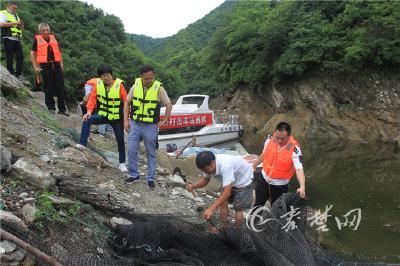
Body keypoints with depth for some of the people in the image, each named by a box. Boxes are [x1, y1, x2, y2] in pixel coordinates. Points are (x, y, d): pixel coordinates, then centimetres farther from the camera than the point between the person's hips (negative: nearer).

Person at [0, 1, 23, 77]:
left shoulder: (15, 15, 23)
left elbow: (21, 28, 26)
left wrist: (21, 25, 2)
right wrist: (14, 23, -16)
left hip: (17, 39, 6)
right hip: (8, 39, -6)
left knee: (20, 57, -1)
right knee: (10, 58, -3)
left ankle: (18, 74, 4)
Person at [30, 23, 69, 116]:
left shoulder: (53, 38, 16)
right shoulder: (37, 39, 6)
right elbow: (32, 53, 6)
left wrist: (61, 64, 12)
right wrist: (35, 67, -1)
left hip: (56, 65, 3)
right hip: (46, 66, -3)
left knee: (60, 87, -1)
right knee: (48, 88, 1)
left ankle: (62, 108, 6)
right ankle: (51, 107, 12)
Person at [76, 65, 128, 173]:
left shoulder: (119, 85, -17)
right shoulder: (97, 84, -8)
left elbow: (126, 101, -12)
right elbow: (92, 98, -6)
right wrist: (89, 111, -21)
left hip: (116, 118, -2)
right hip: (103, 115, 2)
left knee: (120, 140, 5)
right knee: (87, 120, -25)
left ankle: (122, 163, 20)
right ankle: (82, 144, -20)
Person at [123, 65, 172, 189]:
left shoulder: (159, 88, -9)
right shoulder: (135, 86, -2)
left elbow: (169, 105, 0)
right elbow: (127, 103, 7)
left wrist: (164, 121, -3)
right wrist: (126, 120, 1)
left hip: (150, 126, -2)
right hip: (134, 124, 2)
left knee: (151, 153, 8)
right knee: (131, 151, 3)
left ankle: (151, 178, 20)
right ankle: (134, 175, 21)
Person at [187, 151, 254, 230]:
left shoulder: (225, 166, -42)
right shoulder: (208, 164, -19)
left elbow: (227, 192, -44)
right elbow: (205, 180, -1)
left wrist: (211, 209, -48)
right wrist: (193, 187, -21)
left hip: (244, 181, -7)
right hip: (231, 182, 7)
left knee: (238, 209, -10)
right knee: (222, 202, -5)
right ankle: (223, 228, 10)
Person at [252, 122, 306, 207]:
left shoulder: (294, 149, -26)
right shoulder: (270, 139, -13)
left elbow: (299, 169, -32)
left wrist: (302, 186, -48)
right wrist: (254, 165, 17)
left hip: (280, 185, -3)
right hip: (263, 179, 3)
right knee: (258, 204, 20)